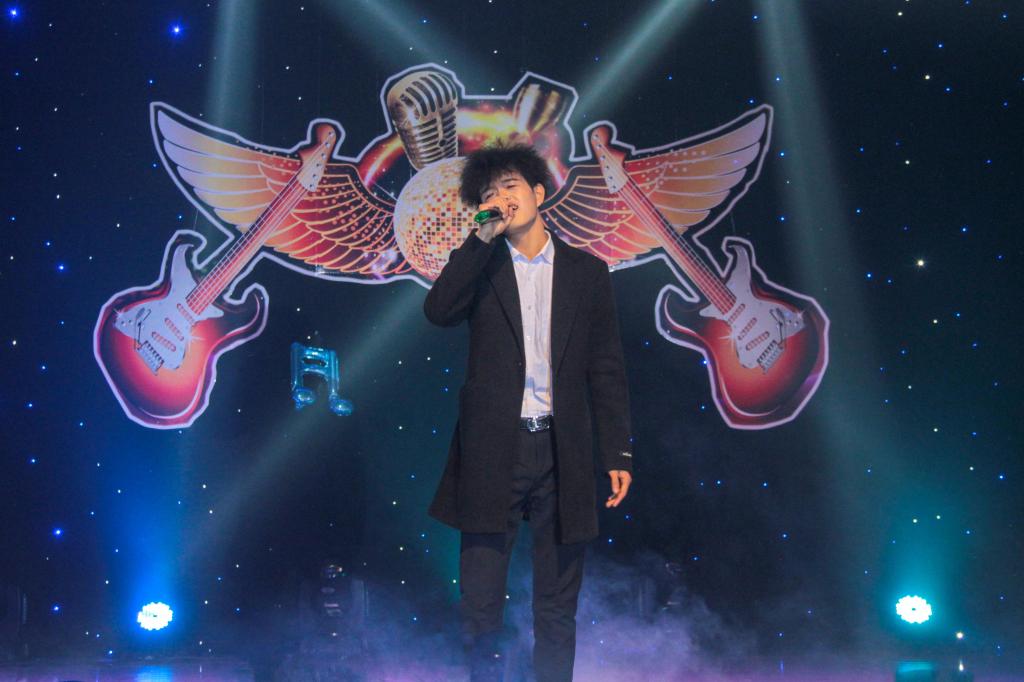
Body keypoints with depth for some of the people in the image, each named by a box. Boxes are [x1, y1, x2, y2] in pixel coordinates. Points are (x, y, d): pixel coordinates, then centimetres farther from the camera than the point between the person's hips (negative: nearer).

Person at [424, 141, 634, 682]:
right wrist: (484, 235, -10)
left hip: (562, 454, 1)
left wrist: (617, 454, 2)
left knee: (557, 608, 11)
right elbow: (438, 311, -13)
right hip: (492, 452, 0)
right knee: (479, 605, 5)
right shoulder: (481, 267, 8)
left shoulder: (587, 271, 9)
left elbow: (607, 369, 7)